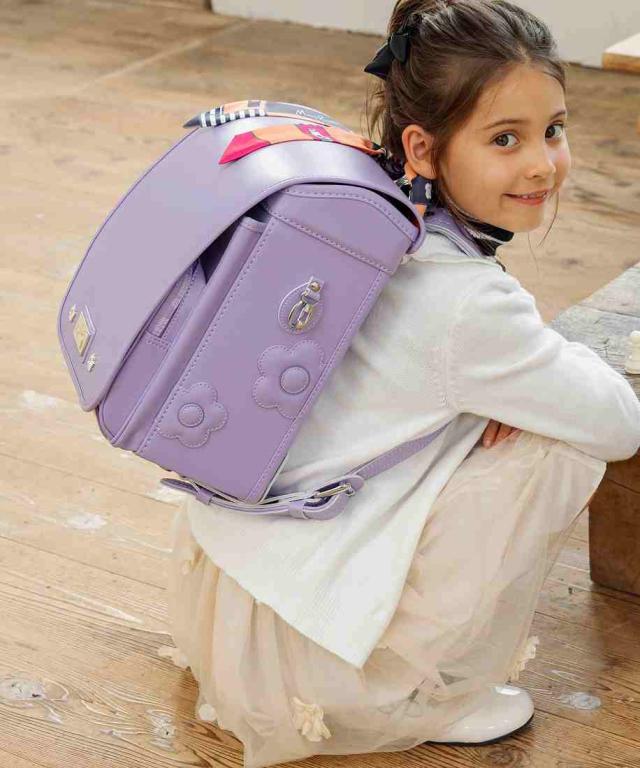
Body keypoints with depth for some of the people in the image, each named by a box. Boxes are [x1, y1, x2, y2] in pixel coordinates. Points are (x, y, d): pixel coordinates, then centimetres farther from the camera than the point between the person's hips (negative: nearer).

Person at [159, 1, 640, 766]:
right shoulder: (467, 302, -25)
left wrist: (528, 373, 0)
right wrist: (561, 358, 5)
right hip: (297, 646, -8)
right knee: (563, 445, -9)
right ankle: (430, 696, 3)